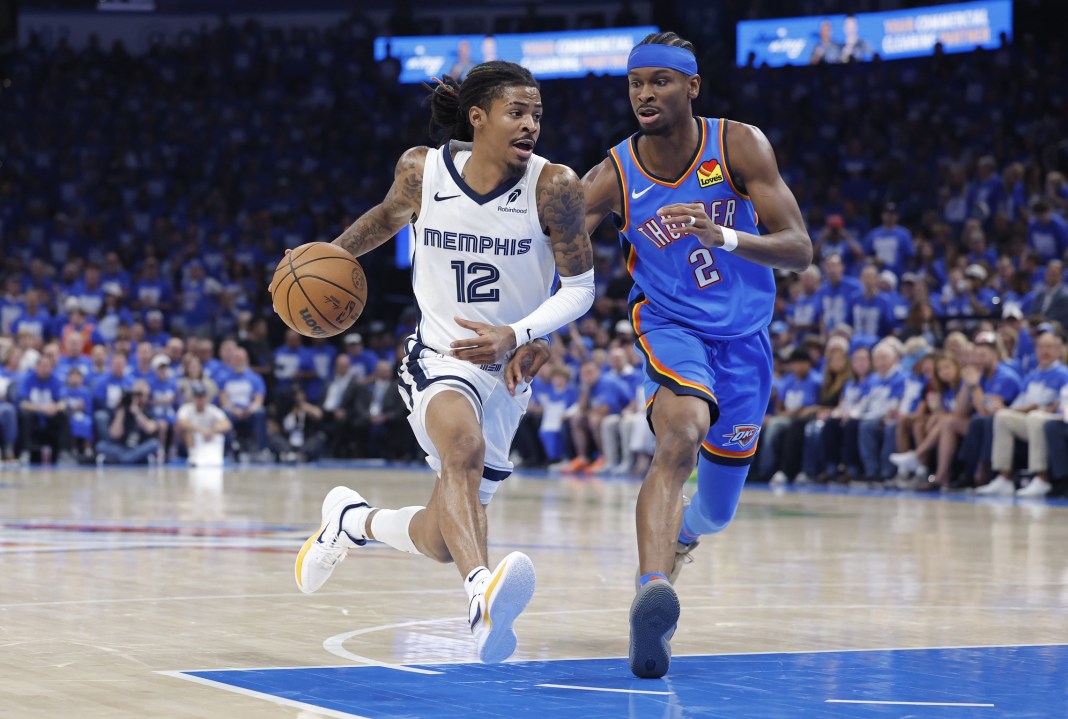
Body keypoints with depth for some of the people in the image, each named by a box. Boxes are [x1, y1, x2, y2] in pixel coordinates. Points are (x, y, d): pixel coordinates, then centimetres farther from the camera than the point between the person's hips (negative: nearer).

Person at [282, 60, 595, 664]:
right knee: (463, 443, -38)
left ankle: (353, 519, 38)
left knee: (443, 540, 6)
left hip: (507, 367, 2)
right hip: (440, 356, -2)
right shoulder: (422, 170, -8)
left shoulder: (554, 186, -14)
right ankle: (482, 597, -55)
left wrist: (519, 336, -23)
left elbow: (580, 287, -9)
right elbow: (392, 214, 16)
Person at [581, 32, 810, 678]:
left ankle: (669, 535, 48)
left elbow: (799, 250, -18)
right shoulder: (613, 178, -13)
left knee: (716, 512, 10)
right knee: (681, 436, -37)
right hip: (671, 326, -2)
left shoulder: (740, 147, -13)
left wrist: (723, 237, -37)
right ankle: (653, 594, -49)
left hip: (743, 335, 2)